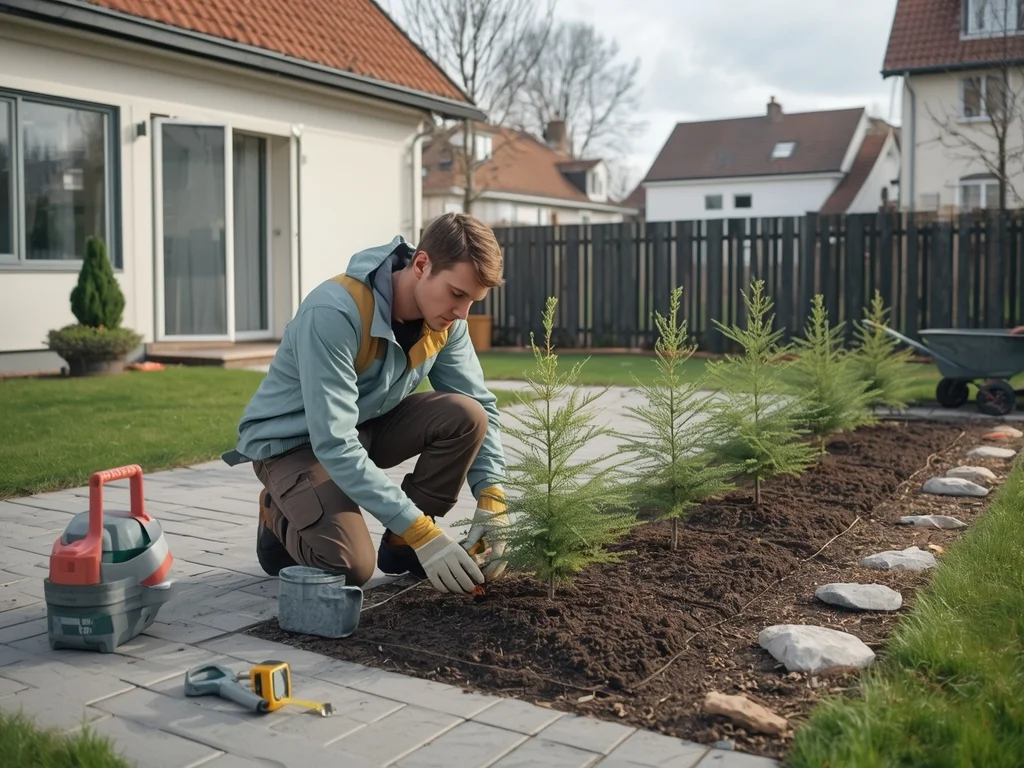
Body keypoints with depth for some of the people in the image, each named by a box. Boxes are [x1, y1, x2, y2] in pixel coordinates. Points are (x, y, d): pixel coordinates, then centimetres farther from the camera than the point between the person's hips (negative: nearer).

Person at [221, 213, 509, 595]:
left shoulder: (445, 318, -13)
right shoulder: (333, 313, -34)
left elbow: (481, 406, -6)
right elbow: (334, 445, -36)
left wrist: (492, 500, -21)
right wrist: (422, 531, -37)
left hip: (368, 424, 6)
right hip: (292, 441, -6)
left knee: (465, 416, -20)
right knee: (351, 566, -27)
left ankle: (400, 544, -2)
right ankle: (280, 517, 6)